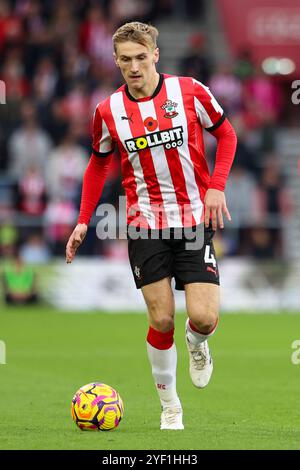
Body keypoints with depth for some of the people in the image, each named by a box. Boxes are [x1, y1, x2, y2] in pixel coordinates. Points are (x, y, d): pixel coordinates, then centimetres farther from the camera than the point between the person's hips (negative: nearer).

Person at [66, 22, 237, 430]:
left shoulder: (189, 91, -6)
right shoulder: (108, 112, -1)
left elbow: (226, 134, 7)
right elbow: (98, 164, 14)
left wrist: (217, 187, -6)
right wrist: (83, 221, 8)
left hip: (195, 219, -1)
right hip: (145, 225, 1)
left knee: (204, 317, -11)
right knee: (162, 320, -3)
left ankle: (197, 344, 27)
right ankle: (169, 406, 14)